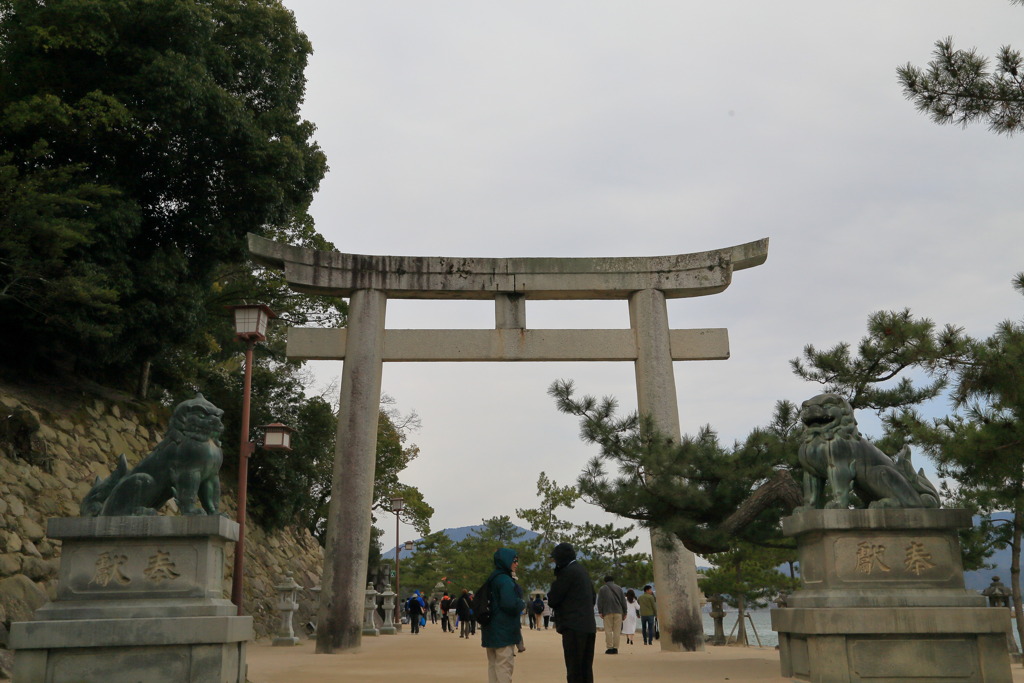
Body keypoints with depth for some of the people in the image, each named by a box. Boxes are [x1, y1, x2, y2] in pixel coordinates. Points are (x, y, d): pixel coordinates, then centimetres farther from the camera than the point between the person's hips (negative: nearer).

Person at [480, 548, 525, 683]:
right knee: (504, 665, -5)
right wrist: (523, 603, -9)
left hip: (491, 630, 10)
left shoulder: (492, 579, 13)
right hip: (504, 630, -10)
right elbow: (510, 604, -28)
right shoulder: (505, 580, -17)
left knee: (493, 664, 16)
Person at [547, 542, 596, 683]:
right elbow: (592, 597, 23)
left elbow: (552, 599, -11)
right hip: (589, 627, 9)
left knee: (574, 672, -5)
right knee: (586, 670, 12)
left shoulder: (568, 571, -12)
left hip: (574, 628, -9)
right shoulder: (582, 570, 16)